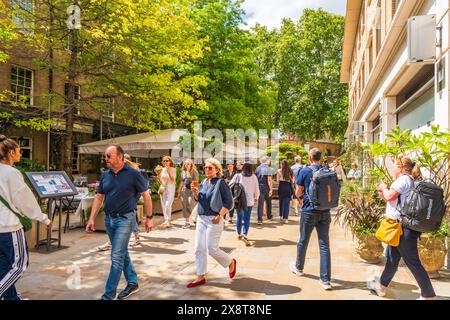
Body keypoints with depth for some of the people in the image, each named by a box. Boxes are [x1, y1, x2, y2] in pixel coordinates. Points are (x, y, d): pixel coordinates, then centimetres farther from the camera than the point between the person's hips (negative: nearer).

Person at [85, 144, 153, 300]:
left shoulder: (133, 174, -11)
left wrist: (149, 217, -6)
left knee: (117, 257, -5)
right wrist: (92, 219, 4)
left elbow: (146, 195, -6)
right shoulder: (105, 175, 5)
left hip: (125, 218, -6)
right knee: (122, 253, 17)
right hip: (109, 218, 7)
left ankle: (108, 295, 5)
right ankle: (133, 283, 34)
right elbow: (99, 197, 10)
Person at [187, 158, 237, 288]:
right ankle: (200, 277, 19)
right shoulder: (204, 182, 9)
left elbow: (229, 202, -13)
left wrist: (219, 216, -18)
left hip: (213, 220, -7)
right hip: (201, 219, 7)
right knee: (199, 249, 7)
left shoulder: (220, 182, -11)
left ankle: (231, 262, 25)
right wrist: (195, 192, -2)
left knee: (212, 249, -3)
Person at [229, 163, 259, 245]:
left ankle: (239, 234, 30)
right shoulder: (253, 177, 2)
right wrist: (256, 198, 27)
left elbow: (230, 186, -1)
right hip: (249, 200, -2)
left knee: (239, 217, 18)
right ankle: (245, 235, -19)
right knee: (247, 219, -2)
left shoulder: (238, 176, 1)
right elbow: (256, 189, 10)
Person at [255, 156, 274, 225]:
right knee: (268, 202, 17)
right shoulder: (268, 168, -10)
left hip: (259, 187, 3)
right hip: (266, 187, -3)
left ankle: (259, 219, -7)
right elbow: (269, 179, -16)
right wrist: (271, 189, -15)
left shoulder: (258, 168, 5)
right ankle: (269, 216, 33)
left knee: (260, 203, 0)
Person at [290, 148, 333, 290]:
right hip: (325, 212, 3)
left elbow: (298, 193, -4)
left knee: (303, 241, 15)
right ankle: (326, 280, 3)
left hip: (309, 211, -2)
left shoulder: (305, 171, -8)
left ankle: (298, 267, 35)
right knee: (324, 245, 3)